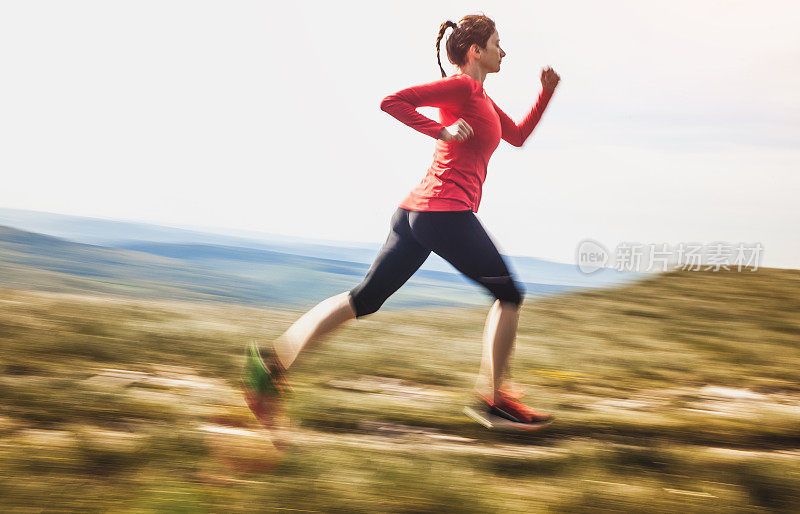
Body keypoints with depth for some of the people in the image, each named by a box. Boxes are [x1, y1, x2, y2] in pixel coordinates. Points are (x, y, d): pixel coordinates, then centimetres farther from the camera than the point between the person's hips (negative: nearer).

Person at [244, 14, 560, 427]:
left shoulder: (478, 96, 24)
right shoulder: (462, 86, -5)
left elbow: (518, 136, 35)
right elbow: (393, 102, -14)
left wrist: (546, 93, 25)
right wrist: (441, 131, -16)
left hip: (415, 213, 9)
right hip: (446, 211, -9)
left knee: (365, 298, 4)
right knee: (509, 295, 5)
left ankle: (276, 359, -5)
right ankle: (493, 397, 7)